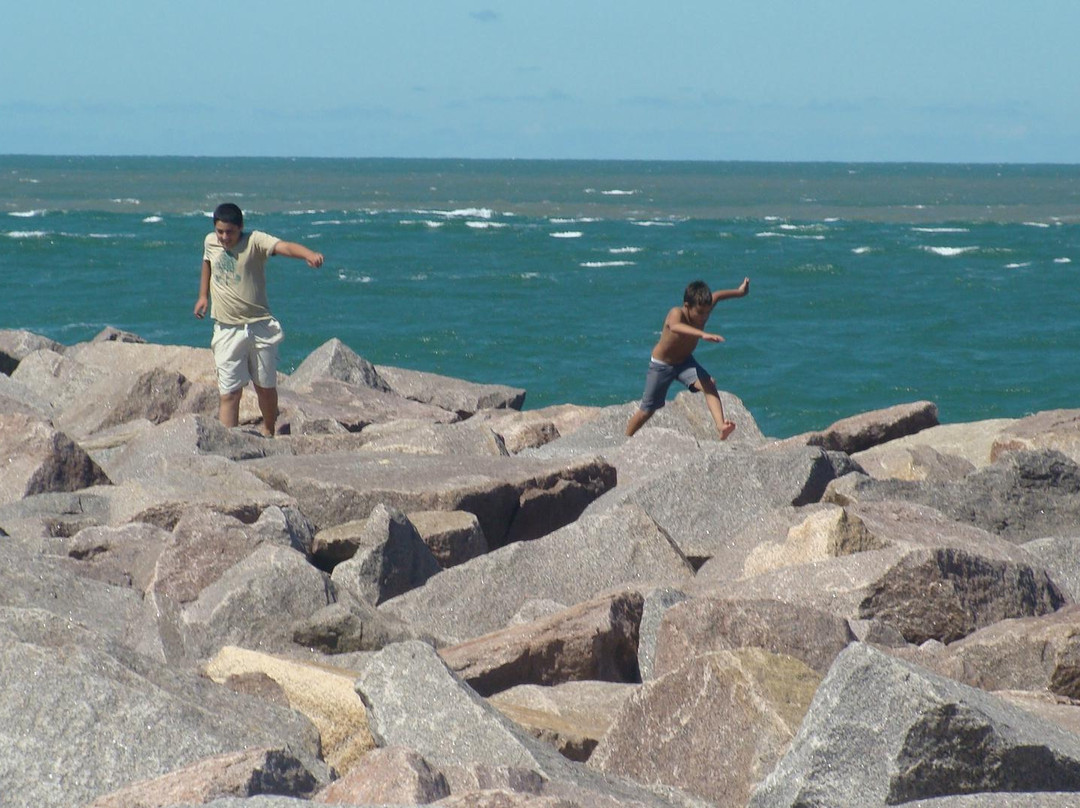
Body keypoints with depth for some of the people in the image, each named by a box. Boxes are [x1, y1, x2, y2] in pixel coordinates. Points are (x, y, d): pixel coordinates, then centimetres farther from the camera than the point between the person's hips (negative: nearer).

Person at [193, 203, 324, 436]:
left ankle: (268, 431, 36)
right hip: (227, 330, 2)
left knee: (266, 387, 12)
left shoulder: (254, 241, -11)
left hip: (259, 327, -2)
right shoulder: (210, 242, 4)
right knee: (229, 393, -6)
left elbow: (284, 247, -30)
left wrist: (309, 255, -48)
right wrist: (203, 296, 22)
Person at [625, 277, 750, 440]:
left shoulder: (703, 310, -17)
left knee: (709, 385, -24)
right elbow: (675, 327, -61)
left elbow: (717, 296, 6)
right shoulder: (676, 313, -34)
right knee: (647, 411, 6)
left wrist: (739, 292, 16)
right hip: (662, 365, -4)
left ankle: (721, 426, -35)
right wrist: (703, 334, -75)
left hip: (685, 361, 4)